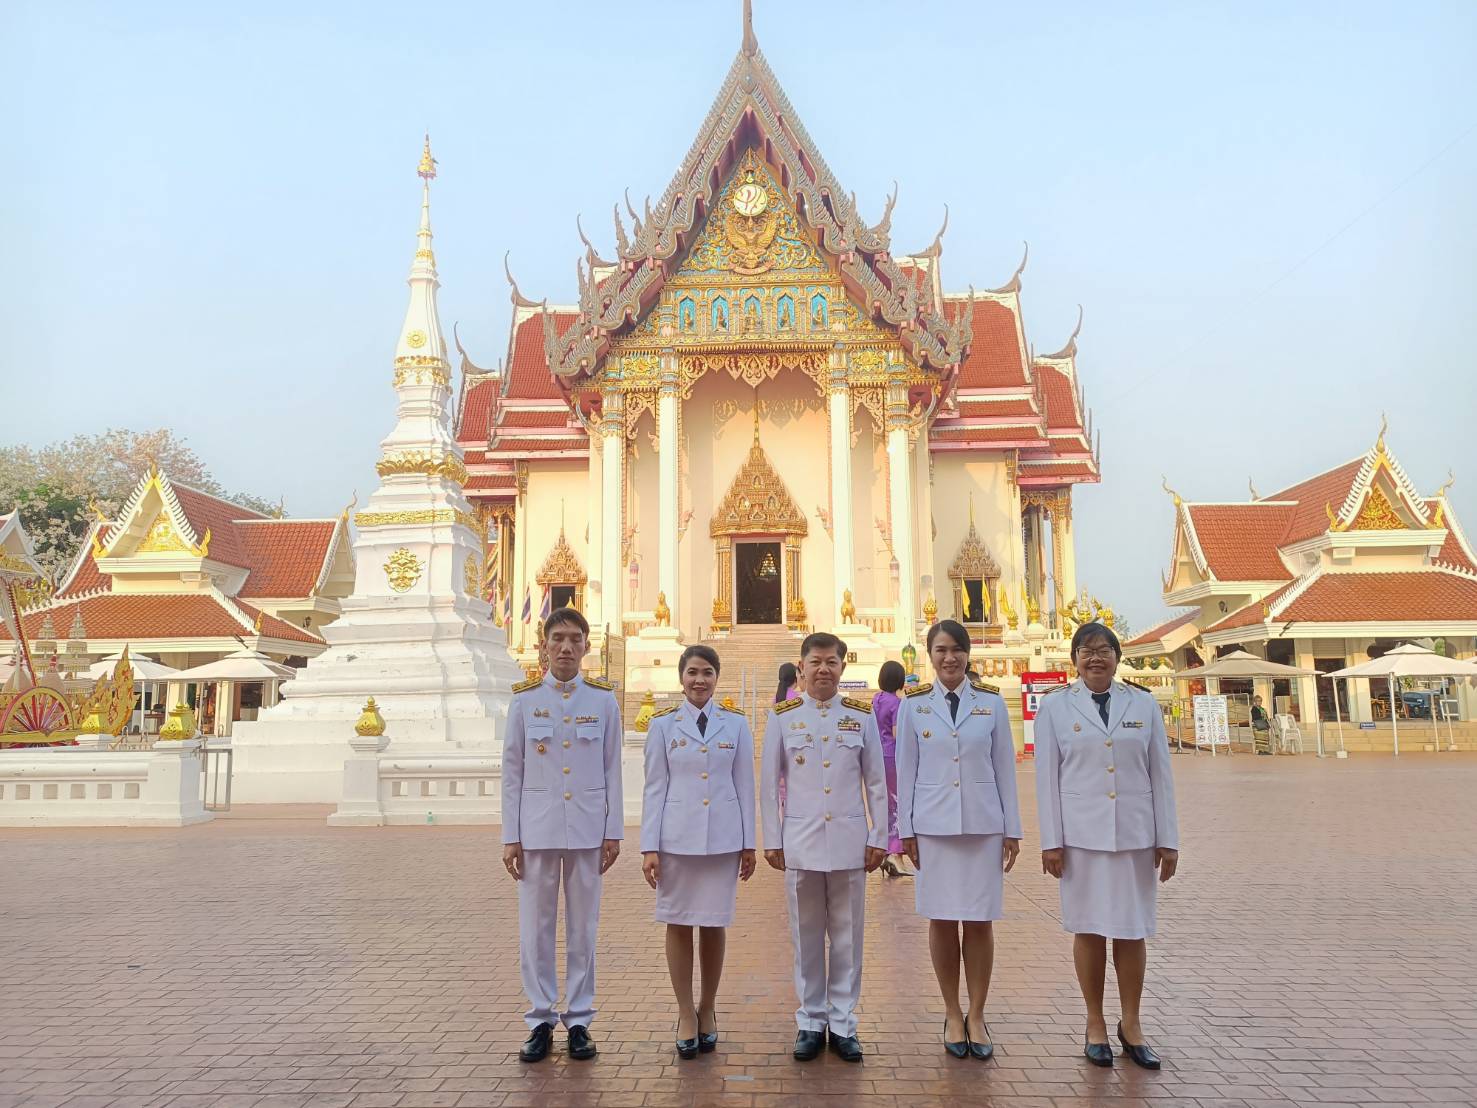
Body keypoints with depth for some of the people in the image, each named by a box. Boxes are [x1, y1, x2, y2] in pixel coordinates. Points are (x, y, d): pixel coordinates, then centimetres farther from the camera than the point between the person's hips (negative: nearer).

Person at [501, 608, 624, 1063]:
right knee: (535, 927, 4)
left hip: (587, 828, 0)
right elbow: (512, 770, 3)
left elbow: (612, 769, 4)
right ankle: (540, 1021, 18)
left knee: (583, 926, 7)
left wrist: (613, 832, 1)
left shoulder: (603, 699, 2)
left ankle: (579, 1020, 19)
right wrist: (510, 836, 0)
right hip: (537, 827, 0)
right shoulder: (525, 698, 2)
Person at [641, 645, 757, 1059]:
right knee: (678, 924, 5)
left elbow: (744, 785, 6)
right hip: (677, 837, 0)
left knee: (714, 925, 7)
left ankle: (707, 1010, 25)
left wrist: (748, 843, 4)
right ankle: (686, 1014, 19)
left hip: (723, 838, 0)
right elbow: (655, 788, 2)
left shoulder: (736, 724, 4)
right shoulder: (663, 724, 2)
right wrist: (649, 846, -3)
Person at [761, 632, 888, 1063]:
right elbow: (770, 784, 4)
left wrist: (878, 838, 2)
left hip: (850, 844, 1)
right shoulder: (782, 716, 2)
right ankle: (810, 1022, 20)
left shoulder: (862, 716, 4)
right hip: (800, 844, 0)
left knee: (847, 937, 7)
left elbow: (877, 782, 6)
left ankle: (843, 1023, 20)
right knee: (806, 937, 8)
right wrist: (772, 841, 1)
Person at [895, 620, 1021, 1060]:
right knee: (942, 920, 6)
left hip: (983, 824, 0)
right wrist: (906, 830, 2)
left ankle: (977, 1016, 18)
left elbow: (1004, 768, 4)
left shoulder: (991, 703, 2)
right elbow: (906, 770, 4)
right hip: (934, 825, 0)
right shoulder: (914, 705, 2)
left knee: (979, 921, 4)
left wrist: (1012, 829, 3)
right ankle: (953, 1015, 19)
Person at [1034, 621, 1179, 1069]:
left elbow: (1160, 775, 5)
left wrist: (1168, 840, 3)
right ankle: (1095, 1024, 19)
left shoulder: (1143, 704, 5)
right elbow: (1047, 777, 0)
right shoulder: (1055, 706, 1)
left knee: (1132, 930, 6)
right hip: (1081, 834, -1)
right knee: (1089, 928, 5)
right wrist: (1051, 841, -4)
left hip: (1134, 834, 1)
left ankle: (1130, 1025, 21)